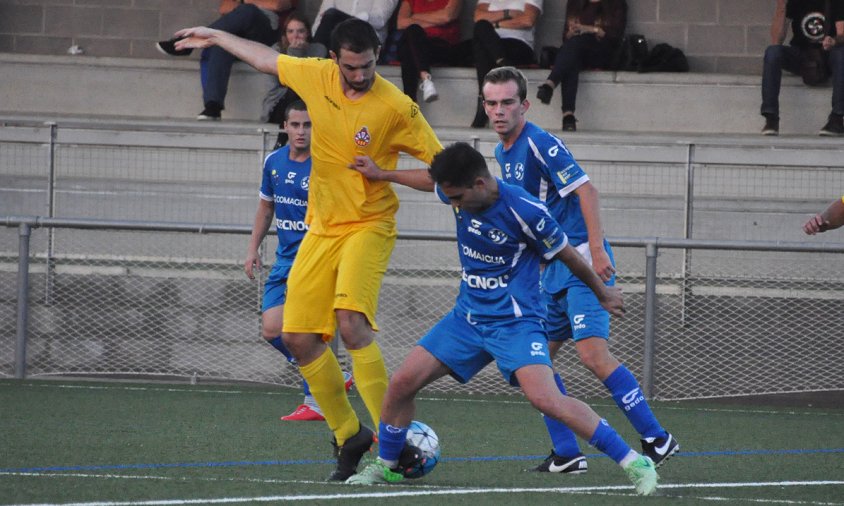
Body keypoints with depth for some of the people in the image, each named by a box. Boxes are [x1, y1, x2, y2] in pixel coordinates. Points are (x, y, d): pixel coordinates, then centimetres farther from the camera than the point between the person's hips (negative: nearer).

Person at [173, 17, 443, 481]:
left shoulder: (396, 108, -16)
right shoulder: (316, 77, -2)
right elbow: (268, 60, 18)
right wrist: (217, 38, 27)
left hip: (368, 227, -6)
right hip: (322, 229, 6)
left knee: (350, 322, -27)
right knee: (299, 338, 0)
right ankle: (348, 437, 15)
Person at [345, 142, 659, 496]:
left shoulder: (524, 211, -23)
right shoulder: (458, 191, -6)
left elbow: (566, 255, -7)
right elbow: (433, 179, 21)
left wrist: (603, 293, 7)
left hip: (515, 321, -6)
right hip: (467, 317, 6)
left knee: (545, 399, -26)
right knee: (402, 383, -2)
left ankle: (636, 465, -20)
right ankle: (386, 467, 22)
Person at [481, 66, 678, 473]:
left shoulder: (540, 143, -13)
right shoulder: (503, 152, 14)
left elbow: (585, 190, -20)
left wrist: (596, 249, -27)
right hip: (553, 270, 10)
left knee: (592, 352, -20)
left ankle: (657, 439, -13)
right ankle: (566, 455, 10)